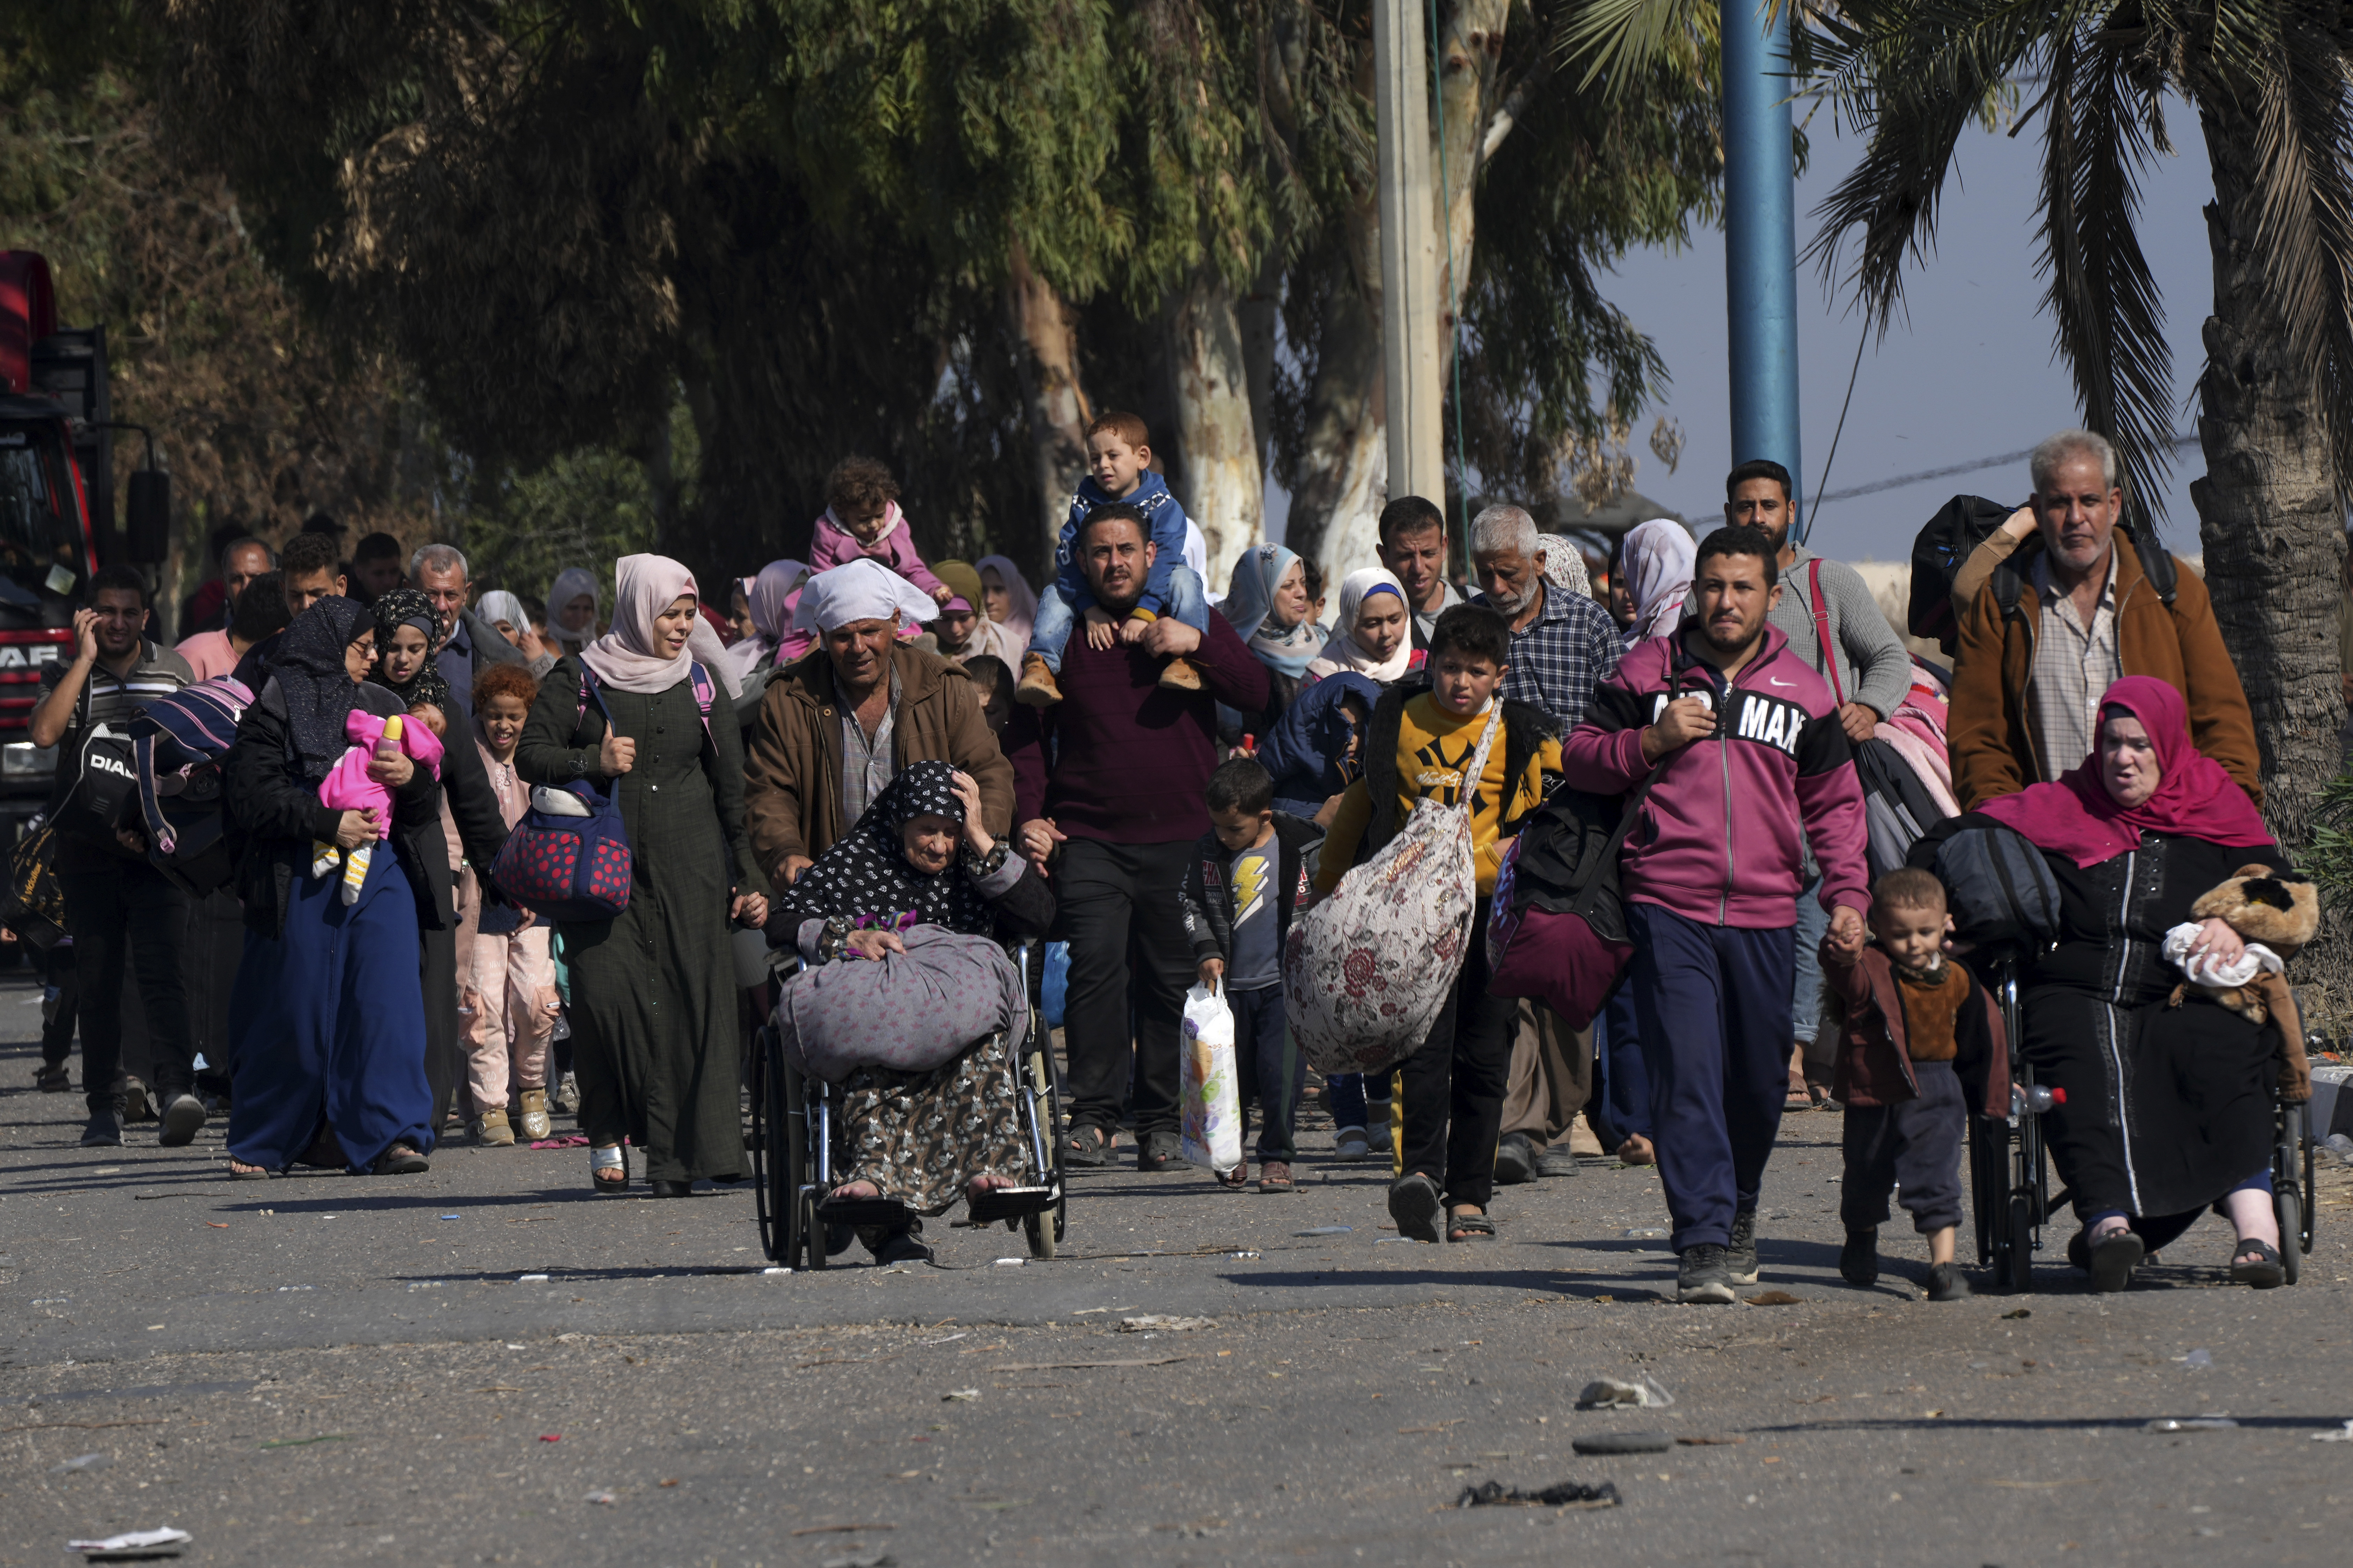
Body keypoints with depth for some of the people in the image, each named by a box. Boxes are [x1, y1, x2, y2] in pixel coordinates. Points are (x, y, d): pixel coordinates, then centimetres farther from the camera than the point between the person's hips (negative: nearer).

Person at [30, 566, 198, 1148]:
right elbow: (44, 733, -12)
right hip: (88, 851, 1)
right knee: (99, 982, 2)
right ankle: (105, 1109, 7)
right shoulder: (67, 675, 8)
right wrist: (86, 658, -10)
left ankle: (176, 1090, -26)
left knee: (162, 970, -14)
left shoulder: (176, 671, 11)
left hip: (158, 850, -1)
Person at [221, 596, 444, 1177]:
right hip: (300, 881, -3)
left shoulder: (383, 709, 17)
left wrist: (411, 777, -7)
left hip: (380, 876, 4)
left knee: (386, 997, -10)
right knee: (294, 1012, 1)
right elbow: (253, 797, -8)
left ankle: (390, 1134, -10)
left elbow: (429, 804, 15)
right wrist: (327, 823, -16)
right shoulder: (274, 710, 2)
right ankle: (260, 1142, 16)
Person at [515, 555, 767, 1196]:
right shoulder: (578, 679, 3)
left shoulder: (700, 682, 11)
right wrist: (593, 763, -15)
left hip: (689, 867, 2)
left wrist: (751, 873, 8)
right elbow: (529, 757, 2)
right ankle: (607, 1131, 4)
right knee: (606, 992, -14)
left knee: (688, 998, -7)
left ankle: (676, 1153, -4)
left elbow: (732, 782, 13)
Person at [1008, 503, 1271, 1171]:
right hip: (1089, 839, -1)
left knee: (1173, 978, 2)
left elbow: (1259, 695, 0)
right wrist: (1030, 814, 0)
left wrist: (1198, 646, -13)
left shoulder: (1192, 621, 10)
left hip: (1181, 838, 1)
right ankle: (1092, 1116, -13)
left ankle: (1162, 1121, 10)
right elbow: (1027, 734, 13)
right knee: (1096, 966, -15)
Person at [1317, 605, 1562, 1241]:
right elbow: (1362, 800, 20)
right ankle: (1421, 1171, -28)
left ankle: (1468, 1197, 8)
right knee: (1425, 1041, -16)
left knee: (1483, 1058, 2)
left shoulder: (1524, 735, 4)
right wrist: (1329, 881, 24)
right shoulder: (1397, 721, 8)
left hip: (1493, 905, 0)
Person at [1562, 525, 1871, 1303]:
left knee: (1760, 1082, 10)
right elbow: (1579, 758, 9)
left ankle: (1739, 1211, 34)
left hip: (1765, 918, 3)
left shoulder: (1802, 692, 10)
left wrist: (1847, 894, 4)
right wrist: (1651, 742, -8)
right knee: (1685, 1073, -13)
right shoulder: (1649, 671, 5)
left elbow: (1835, 802, 15)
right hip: (1668, 910, -3)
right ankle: (1704, 1241, -15)